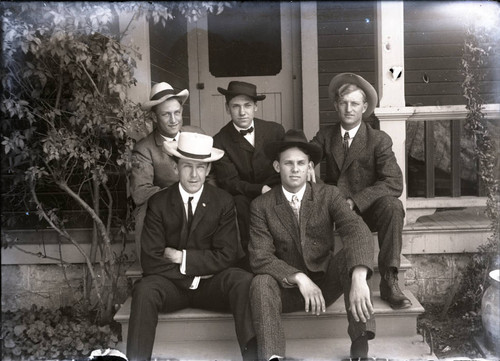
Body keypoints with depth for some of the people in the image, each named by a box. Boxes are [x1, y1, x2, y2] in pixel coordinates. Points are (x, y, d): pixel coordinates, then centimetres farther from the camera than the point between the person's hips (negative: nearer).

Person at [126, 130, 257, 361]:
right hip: (170, 283, 0)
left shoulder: (223, 202, -2)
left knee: (244, 281, -30)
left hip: (210, 284, 0)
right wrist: (197, 269, -13)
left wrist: (183, 258, -13)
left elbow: (226, 256, -7)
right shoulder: (158, 203, -3)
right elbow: (150, 260, -9)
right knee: (144, 290, -32)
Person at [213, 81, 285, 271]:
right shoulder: (220, 142, -5)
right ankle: (248, 260, -20)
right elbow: (229, 182, -10)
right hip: (243, 200, -2)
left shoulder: (275, 130, 2)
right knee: (240, 203, -33)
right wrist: (260, 190, -24)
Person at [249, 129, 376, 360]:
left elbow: (358, 232, -23)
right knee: (261, 283, -32)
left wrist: (359, 279, -41)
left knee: (351, 253, -27)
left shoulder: (329, 195, -5)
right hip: (289, 288, 0)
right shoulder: (261, 206, -5)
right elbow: (260, 256, -14)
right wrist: (299, 278, -30)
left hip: (326, 282, 1)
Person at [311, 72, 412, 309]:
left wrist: (354, 201, -24)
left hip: (367, 210, -2)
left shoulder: (379, 140, -3)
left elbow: (394, 183, -14)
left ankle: (389, 281, -27)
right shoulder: (325, 136, 9)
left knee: (392, 205, -33)